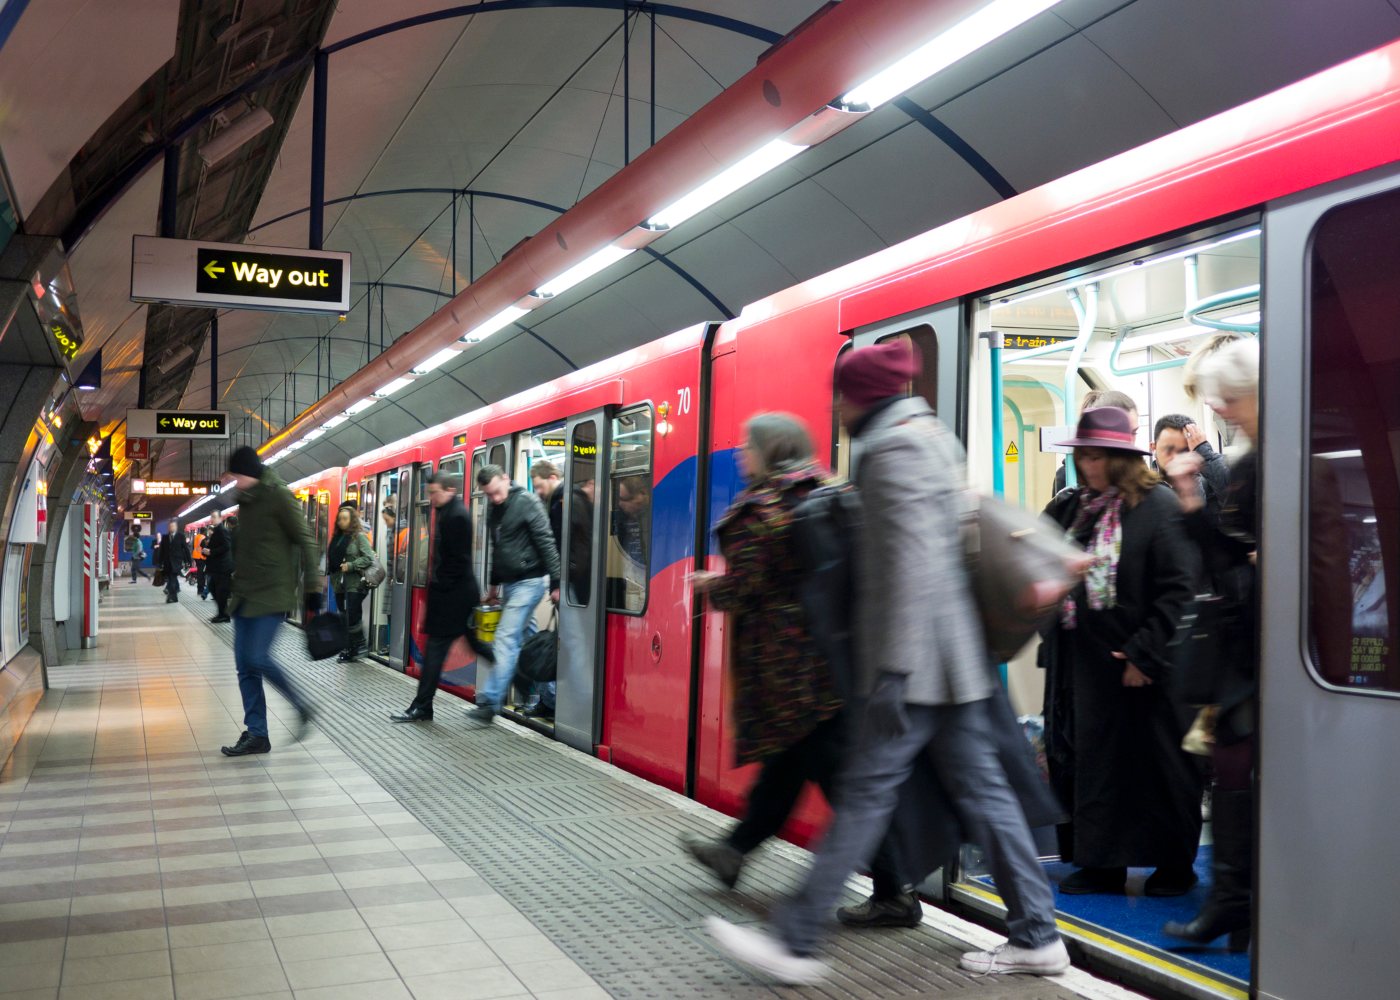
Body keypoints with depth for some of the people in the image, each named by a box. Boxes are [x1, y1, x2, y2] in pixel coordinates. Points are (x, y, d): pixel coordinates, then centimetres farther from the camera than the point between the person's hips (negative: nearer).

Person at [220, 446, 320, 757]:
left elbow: (305, 541, -11)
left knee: (258, 658, -16)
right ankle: (256, 734, 9)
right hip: (246, 593, 8)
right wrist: (236, 585, 21)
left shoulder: (278, 496, -9)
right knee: (245, 665, 4)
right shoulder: (246, 500, 15)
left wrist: (313, 587, -14)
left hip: (273, 592, -8)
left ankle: (301, 707, 5)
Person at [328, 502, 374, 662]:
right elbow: (332, 559, 20)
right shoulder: (337, 537, 14)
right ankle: (348, 649, 17)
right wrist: (333, 578, 10)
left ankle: (351, 650, 4)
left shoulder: (359, 536, -6)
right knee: (344, 618, 10)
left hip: (355, 584, -7)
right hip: (340, 584, 7)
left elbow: (369, 558, -12)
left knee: (352, 617, -7)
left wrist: (350, 566, -16)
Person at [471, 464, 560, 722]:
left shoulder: (526, 502, -12)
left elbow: (546, 543, -15)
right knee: (525, 640, 10)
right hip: (509, 583, 8)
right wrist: (495, 584, 25)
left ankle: (490, 701, -12)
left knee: (506, 638, -12)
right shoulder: (495, 510, 11)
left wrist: (556, 582, -17)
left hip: (528, 582, -8)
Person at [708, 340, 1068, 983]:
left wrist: (893, 668, -21)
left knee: (866, 792, -6)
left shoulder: (893, 448, -11)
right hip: (957, 659, 10)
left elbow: (911, 563, -20)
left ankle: (794, 943, 0)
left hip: (914, 662, -10)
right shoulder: (933, 436, 19)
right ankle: (1036, 936, 18)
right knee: (979, 789, 12)